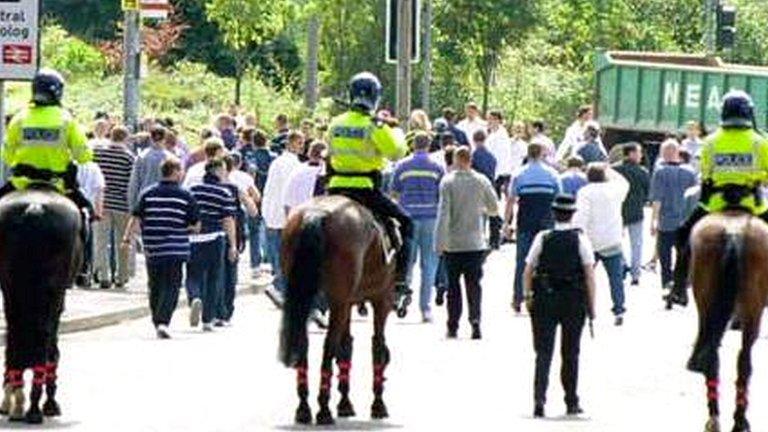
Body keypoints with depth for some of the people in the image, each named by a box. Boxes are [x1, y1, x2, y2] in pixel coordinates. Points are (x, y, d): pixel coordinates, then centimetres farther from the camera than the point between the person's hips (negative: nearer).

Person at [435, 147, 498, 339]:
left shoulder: (447, 182, -9)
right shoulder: (482, 182, -2)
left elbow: (443, 213, -12)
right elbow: (494, 209, 7)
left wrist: (440, 242, -11)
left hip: (453, 243, -1)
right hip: (476, 243, 1)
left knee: (453, 286, 8)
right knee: (474, 284, 5)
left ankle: (453, 326, 8)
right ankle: (475, 320, -10)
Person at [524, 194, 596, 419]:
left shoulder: (542, 238, -3)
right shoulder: (580, 239, -5)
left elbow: (528, 270, 0)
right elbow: (589, 273, -6)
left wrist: (528, 296, 13)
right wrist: (591, 305, 0)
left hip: (544, 299, 0)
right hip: (574, 301, 0)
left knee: (543, 352, 2)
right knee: (570, 353, 12)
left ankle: (539, 398, -15)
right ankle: (571, 402, 17)